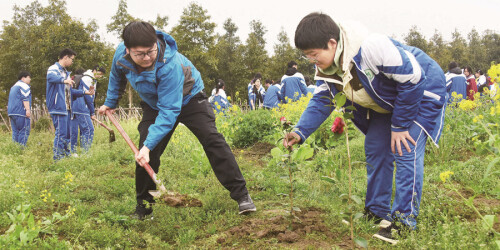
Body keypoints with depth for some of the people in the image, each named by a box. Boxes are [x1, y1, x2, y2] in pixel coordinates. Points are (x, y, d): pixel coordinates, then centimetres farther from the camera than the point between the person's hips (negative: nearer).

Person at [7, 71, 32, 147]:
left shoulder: (14, 86, 27)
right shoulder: (24, 85, -4)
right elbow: (25, 98, -15)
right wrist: (28, 109, -20)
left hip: (11, 112, 9)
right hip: (21, 112, -9)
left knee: (15, 132, 8)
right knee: (24, 131, -10)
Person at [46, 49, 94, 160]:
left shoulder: (66, 73, 23)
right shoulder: (53, 69, -5)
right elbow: (50, 77, -31)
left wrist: (85, 92, 24)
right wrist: (63, 80, -49)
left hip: (66, 108, 9)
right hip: (58, 108, -9)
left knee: (67, 134, 12)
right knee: (61, 133, -12)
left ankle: (66, 155, 19)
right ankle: (58, 157, -8)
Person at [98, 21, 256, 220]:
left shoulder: (170, 65, -41)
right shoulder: (121, 55, -23)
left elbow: (169, 110, -39)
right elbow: (117, 76, 5)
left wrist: (149, 144, -44)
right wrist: (110, 103, 15)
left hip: (188, 97, -5)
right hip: (154, 104, 5)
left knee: (212, 139, -21)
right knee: (146, 153, -6)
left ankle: (241, 195, -17)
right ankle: (143, 206, 12)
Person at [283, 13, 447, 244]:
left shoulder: (371, 48, -39)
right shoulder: (327, 69, -12)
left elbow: (412, 79, -31)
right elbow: (321, 101, -4)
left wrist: (400, 126, -22)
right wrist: (300, 132, -22)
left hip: (422, 91, -8)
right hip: (388, 101, 8)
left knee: (406, 151, -17)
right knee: (375, 149, 5)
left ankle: (405, 219, -6)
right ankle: (377, 211, 18)